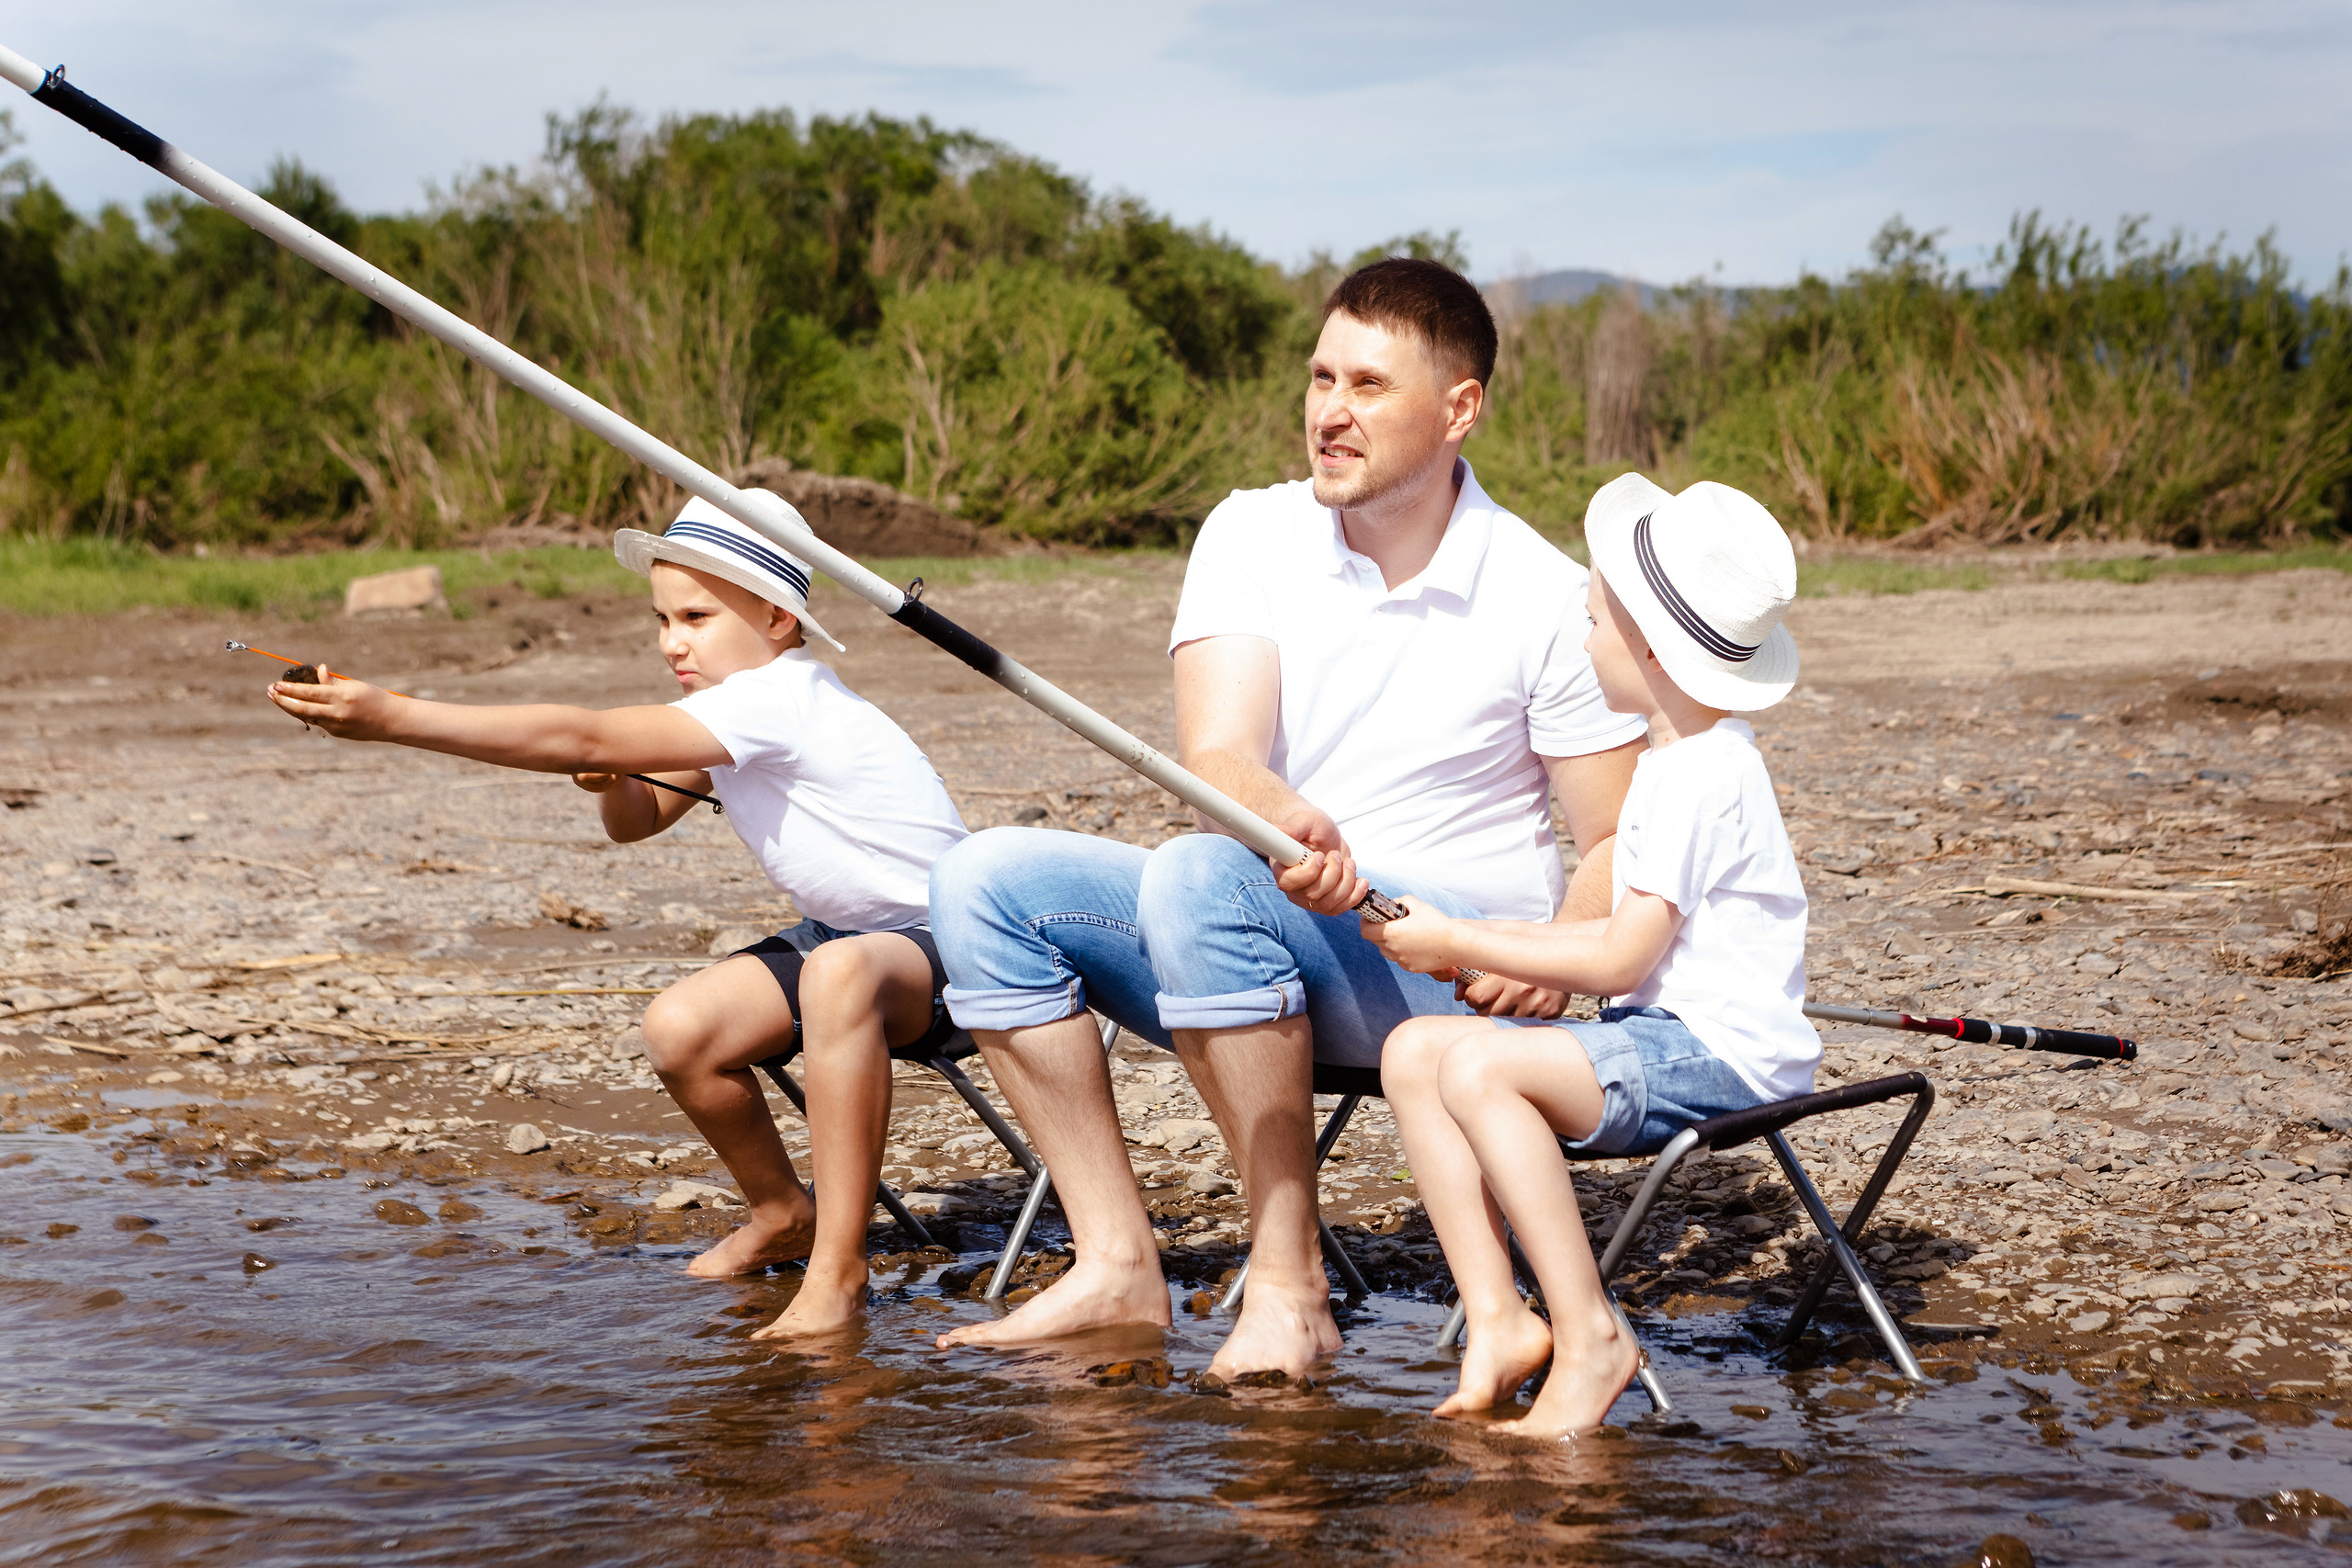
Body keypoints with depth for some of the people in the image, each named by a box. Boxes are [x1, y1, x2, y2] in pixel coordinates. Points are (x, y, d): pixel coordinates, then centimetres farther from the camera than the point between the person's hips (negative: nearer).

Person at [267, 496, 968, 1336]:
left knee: (841, 971, -41)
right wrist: (615, 780, -12)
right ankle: (782, 1214, 18)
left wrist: (394, 717, -35)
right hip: (843, 933, 10)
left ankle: (837, 1268, -33)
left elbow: (582, 738, -32)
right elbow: (636, 820, 14)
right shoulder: (737, 708, 5)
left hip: (950, 948, -10)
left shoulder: (777, 698, -25)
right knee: (680, 1028, -7)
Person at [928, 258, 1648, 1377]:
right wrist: (1291, 824, -37)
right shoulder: (1252, 537, 1)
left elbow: (1627, 842, -3)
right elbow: (1215, 759, -13)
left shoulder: (1543, 597, -6)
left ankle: (1289, 1285, -26)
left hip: (1449, 968, -5)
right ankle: (1118, 1267, -13)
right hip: (1261, 945, 5)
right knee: (986, 880, -13)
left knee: (1198, 876, -33)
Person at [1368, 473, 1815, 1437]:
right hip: (1662, 1034, 11)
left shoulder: (1702, 778, -14)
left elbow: (1618, 959, -17)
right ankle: (1496, 1320, -9)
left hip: (1722, 1054, -10)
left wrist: (1460, 945, -9)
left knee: (1478, 1064, -28)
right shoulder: (1679, 763, 19)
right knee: (1413, 1050, -2)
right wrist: (1483, 943, 16)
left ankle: (1590, 1339, -24)